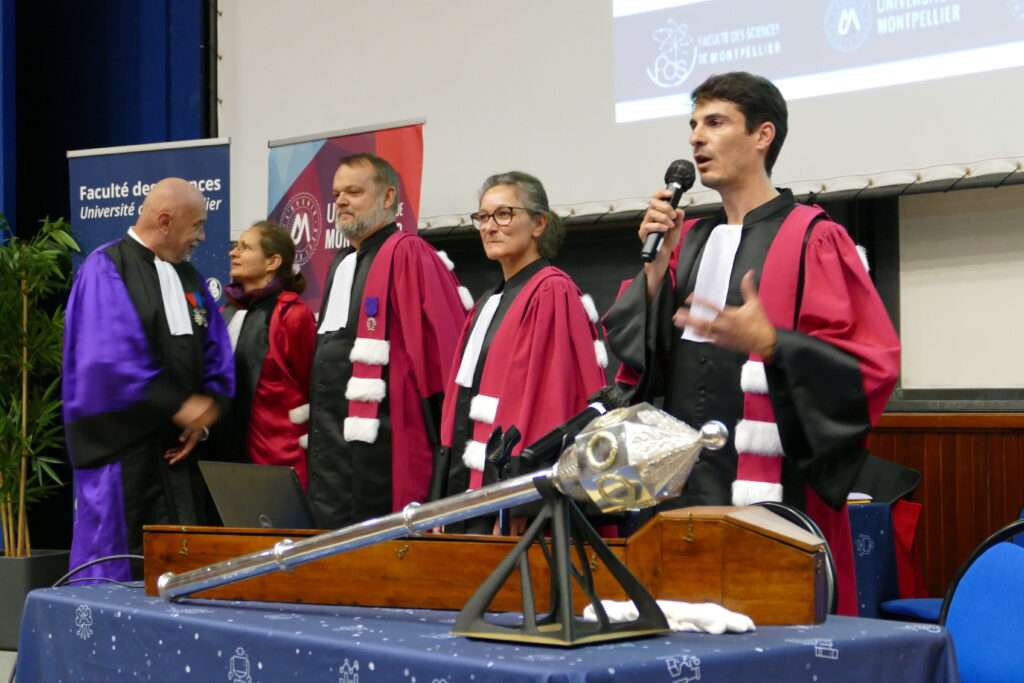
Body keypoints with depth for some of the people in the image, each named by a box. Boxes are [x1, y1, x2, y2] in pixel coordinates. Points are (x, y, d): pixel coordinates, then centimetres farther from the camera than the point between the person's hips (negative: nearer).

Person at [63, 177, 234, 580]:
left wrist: (203, 416, -3)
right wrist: (180, 406, -16)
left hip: (177, 447, 7)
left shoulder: (188, 276, 13)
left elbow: (216, 354, 13)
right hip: (119, 447, -6)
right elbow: (107, 361, -19)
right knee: (111, 572, -2)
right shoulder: (106, 270, -8)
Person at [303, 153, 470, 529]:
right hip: (331, 435, 9)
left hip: (381, 437, -8)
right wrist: (316, 427, 20)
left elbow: (438, 342, -13)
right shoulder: (341, 265, 18)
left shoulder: (406, 255, -8)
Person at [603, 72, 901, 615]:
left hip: (773, 496, -6)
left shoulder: (813, 240, -6)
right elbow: (644, 359, 11)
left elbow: (872, 363, -11)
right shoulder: (688, 242, 13)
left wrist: (767, 343, -24)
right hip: (684, 488, 6)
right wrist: (656, 265, -2)